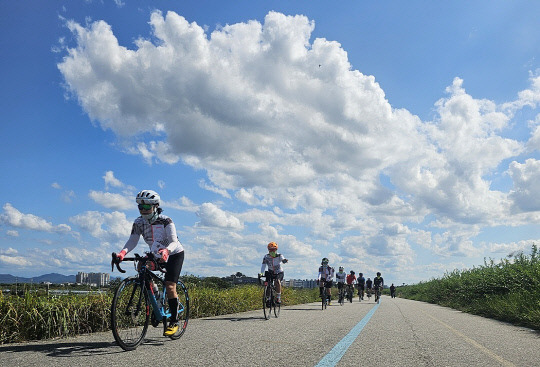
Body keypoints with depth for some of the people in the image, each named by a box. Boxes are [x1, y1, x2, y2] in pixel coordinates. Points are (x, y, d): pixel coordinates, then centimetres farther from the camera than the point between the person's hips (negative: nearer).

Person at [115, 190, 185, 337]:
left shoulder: (165, 221, -24)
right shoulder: (139, 223, -11)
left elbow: (174, 241, -32)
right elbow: (132, 240, -19)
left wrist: (166, 251, -54)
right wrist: (123, 252, -40)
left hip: (174, 254, -5)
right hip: (156, 256, 5)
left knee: (169, 287, -16)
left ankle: (174, 322, -3)